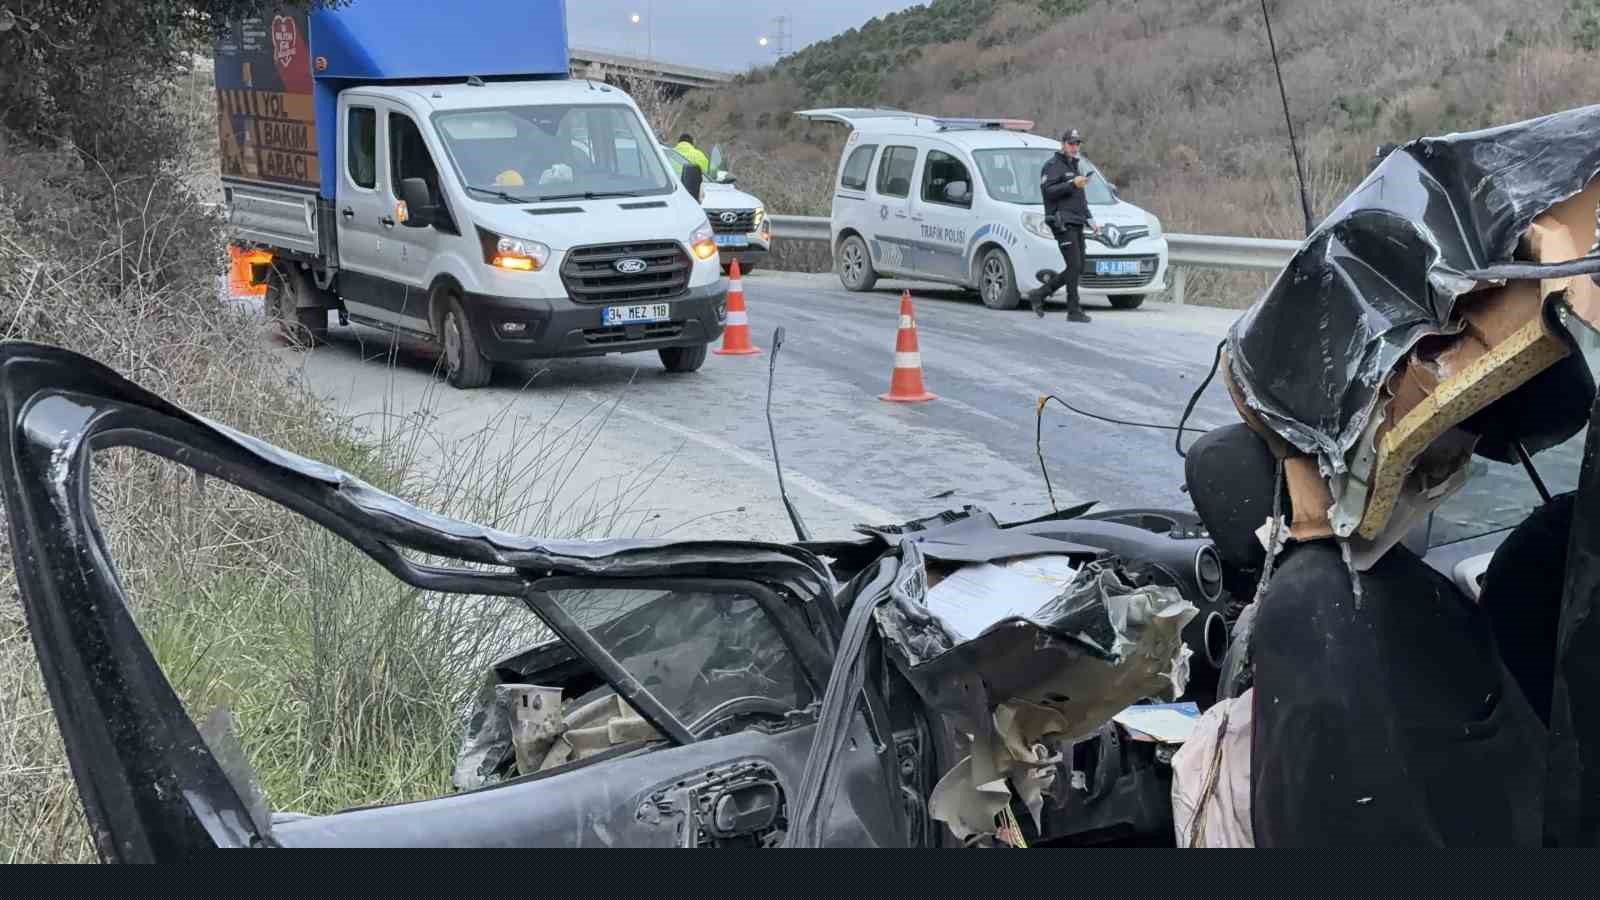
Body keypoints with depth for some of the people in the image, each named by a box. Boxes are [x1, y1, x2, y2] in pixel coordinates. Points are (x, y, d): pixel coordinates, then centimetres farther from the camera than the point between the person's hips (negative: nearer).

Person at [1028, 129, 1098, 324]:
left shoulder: (1077, 165, 24)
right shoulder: (1053, 165, -4)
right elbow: (1048, 190, -18)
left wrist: (1090, 220, 24)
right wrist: (1072, 184, -25)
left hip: (1077, 223, 9)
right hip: (1062, 223, -9)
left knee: (1077, 268, 6)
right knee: (1074, 266, -12)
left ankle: (1039, 294, 15)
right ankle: (1074, 311, -8)